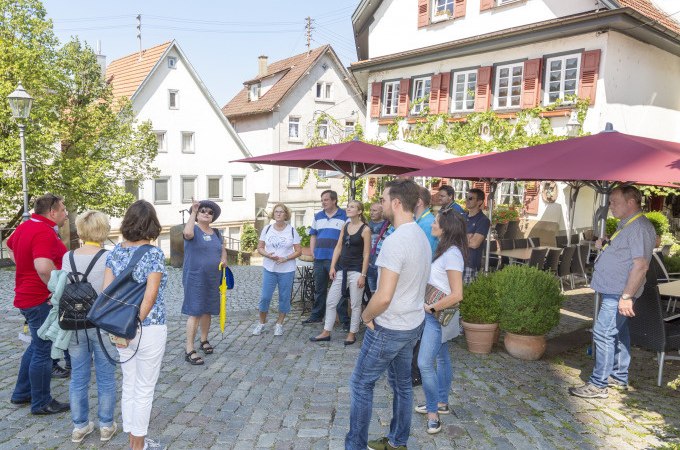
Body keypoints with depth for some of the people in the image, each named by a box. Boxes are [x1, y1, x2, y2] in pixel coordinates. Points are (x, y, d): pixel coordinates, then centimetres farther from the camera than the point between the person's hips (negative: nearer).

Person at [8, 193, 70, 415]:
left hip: (26, 295, 10)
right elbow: (44, 267, -37)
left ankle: (21, 393, 35)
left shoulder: (25, 226, 7)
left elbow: (10, 245, 29)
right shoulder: (44, 232, -23)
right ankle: (41, 403, 16)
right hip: (42, 301, -10)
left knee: (37, 345, 23)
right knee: (43, 352, 3)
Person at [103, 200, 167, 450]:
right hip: (149, 329, -6)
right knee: (144, 389, 8)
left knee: (128, 386, 18)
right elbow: (150, 296, -20)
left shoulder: (115, 251, 2)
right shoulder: (154, 254, -15)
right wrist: (134, 327, -13)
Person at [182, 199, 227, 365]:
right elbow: (187, 233, -31)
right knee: (195, 312, -8)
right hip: (195, 278, -6)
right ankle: (189, 350, -3)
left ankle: (204, 340, 33)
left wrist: (224, 258, 2)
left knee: (207, 311, 15)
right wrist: (193, 212, -24)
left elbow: (223, 248, 24)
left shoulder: (216, 233, 13)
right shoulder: (194, 230, -7)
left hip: (213, 279, 6)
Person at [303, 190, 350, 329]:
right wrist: (312, 252, 8)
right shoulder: (318, 216, 13)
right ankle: (316, 316, 26)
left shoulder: (345, 216, -2)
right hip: (319, 259, 5)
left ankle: (344, 319, 6)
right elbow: (313, 235, 18)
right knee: (319, 289, 14)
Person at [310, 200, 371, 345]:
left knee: (355, 305, 5)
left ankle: (352, 333, 19)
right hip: (341, 269, 6)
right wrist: (332, 267, 3)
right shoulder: (345, 226, 9)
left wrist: (363, 275, -13)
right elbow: (338, 247, 10)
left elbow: (366, 254, -10)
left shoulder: (365, 229, -9)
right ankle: (326, 332, 18)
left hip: (356, 271, -6)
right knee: (330, 302, 8)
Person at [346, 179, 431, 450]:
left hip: (389, 329, -9)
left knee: (360, 383, 7)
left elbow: (384, 297, -29)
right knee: (402, 383, 19)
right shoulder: (422, 237, 4)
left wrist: (366, 316, -10)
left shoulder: (395, 241, -26)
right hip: (414, 323, 9)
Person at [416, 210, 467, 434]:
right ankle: (441, 403, 33)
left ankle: (433, 414, 1)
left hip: (438, 315, -10)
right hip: (435, 314, 10)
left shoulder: (452, 254, -21)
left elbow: (457, 295, -26)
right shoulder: (445, 250, 8)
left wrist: (431, 308, -17)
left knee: (425, 363, -10)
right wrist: (430, 306, 2)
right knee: (441, 358, 19)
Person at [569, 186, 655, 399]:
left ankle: (598, 385, -4)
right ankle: (619, 377, 31)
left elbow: (640, 265, -25)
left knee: (603, 333, -10)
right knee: (618, 333, 18)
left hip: (619, 293, -11)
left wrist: (627, 296, -27)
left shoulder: (639, 227, -18)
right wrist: (605, 246, 8)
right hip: (613, 290, 11)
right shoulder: (626, 225, 15)